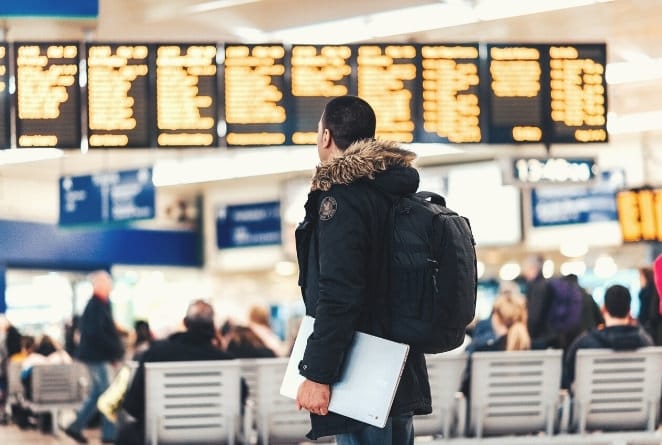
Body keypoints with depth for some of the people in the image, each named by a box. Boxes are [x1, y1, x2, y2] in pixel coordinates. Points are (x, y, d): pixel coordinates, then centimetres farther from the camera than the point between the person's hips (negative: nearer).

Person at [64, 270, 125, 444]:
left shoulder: (101, 304, 14)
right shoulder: (96, 306, -17)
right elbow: (95, 333, -25)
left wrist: (116, 350, 12)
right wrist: (115, 350, -19)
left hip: (96, 356, 10)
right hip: (97, 356, -10)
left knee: (96, 393, 15)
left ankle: (76, 426, 18)